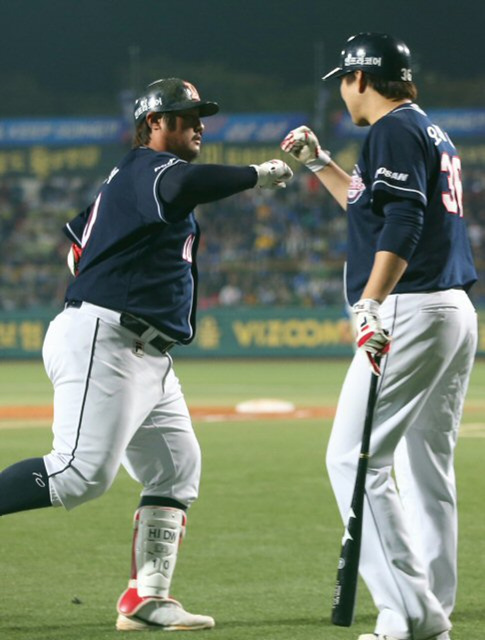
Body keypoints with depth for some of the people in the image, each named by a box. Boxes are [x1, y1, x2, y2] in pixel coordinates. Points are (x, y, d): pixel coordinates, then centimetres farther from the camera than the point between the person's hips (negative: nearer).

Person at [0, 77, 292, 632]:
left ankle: (145, 598, 6)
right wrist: (262, 173, -12)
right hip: (101, 341, -11)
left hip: (146, 357, 11)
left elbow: (78, 239, 28)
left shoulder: (125, 179, 22)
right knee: (82, 472, -21)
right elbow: (193, 183, -25)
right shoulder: (152, 169, -7)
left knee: (176, 470, 8)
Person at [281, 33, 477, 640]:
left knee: (354, 458, -11)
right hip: (456, 314, 10)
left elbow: (402, 223, -22)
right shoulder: (433, 133, 22)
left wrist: (373, 304, -30)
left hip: (411, 311, -10)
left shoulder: (394, 130, -7)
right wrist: (318, 164, 37)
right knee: (427, 469, 12)